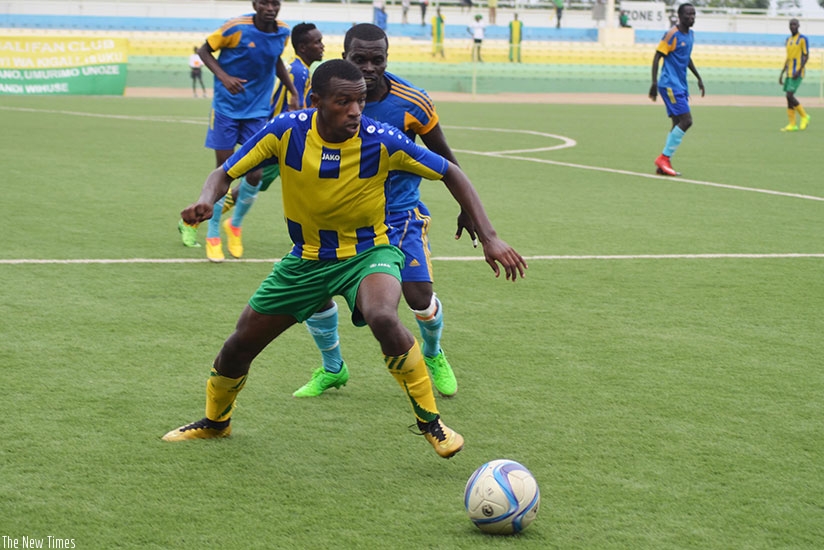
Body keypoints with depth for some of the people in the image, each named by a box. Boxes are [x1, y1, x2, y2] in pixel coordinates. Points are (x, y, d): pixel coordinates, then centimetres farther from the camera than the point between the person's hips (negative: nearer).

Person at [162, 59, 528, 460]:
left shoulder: (381, 141, -23)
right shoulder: (286, 131, -19)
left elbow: (451, 174, -11)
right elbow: (225, 174, -10)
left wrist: (489, 237, -17)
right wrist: (206, 201, -34)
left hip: (368, 252, -3)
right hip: (306, 258, 3)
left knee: (383, 319, -36)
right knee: (238, 347, 9)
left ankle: (430, 421, -15)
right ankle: (215, 421, 42)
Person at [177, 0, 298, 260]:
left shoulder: (283, 32, -2)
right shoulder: (236, 28, -17)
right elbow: (204, 50, -6)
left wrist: (293, 91, 14)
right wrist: (223, 76, -21)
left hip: (258, 111, 4)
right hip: (227, 108, -4)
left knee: (255, 174, -3)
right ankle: (212, 236, 13)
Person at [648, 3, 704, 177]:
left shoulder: (690, 34, 14)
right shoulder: (672, 35, -12)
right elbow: (657, 57, -13)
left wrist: (699, 78, 27)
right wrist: (654, 82, -20)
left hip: (681, 86, 9)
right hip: (670, 85, -9)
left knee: (678, 124, 6)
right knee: (686, 121, -15)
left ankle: (664, 163, 9)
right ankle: (663, 158, -10)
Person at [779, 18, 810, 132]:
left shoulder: (803, 39, -7)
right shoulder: (789, 40, 16)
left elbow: (806, 56, -11)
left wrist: (799, 70, -20)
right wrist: (782, 73, 15)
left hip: (797, 73, -8)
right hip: (789, 73, 8)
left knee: (789, 95, -16)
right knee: (789, 97, 3)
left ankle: (804, 116, 1)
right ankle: (792, 125, 5)